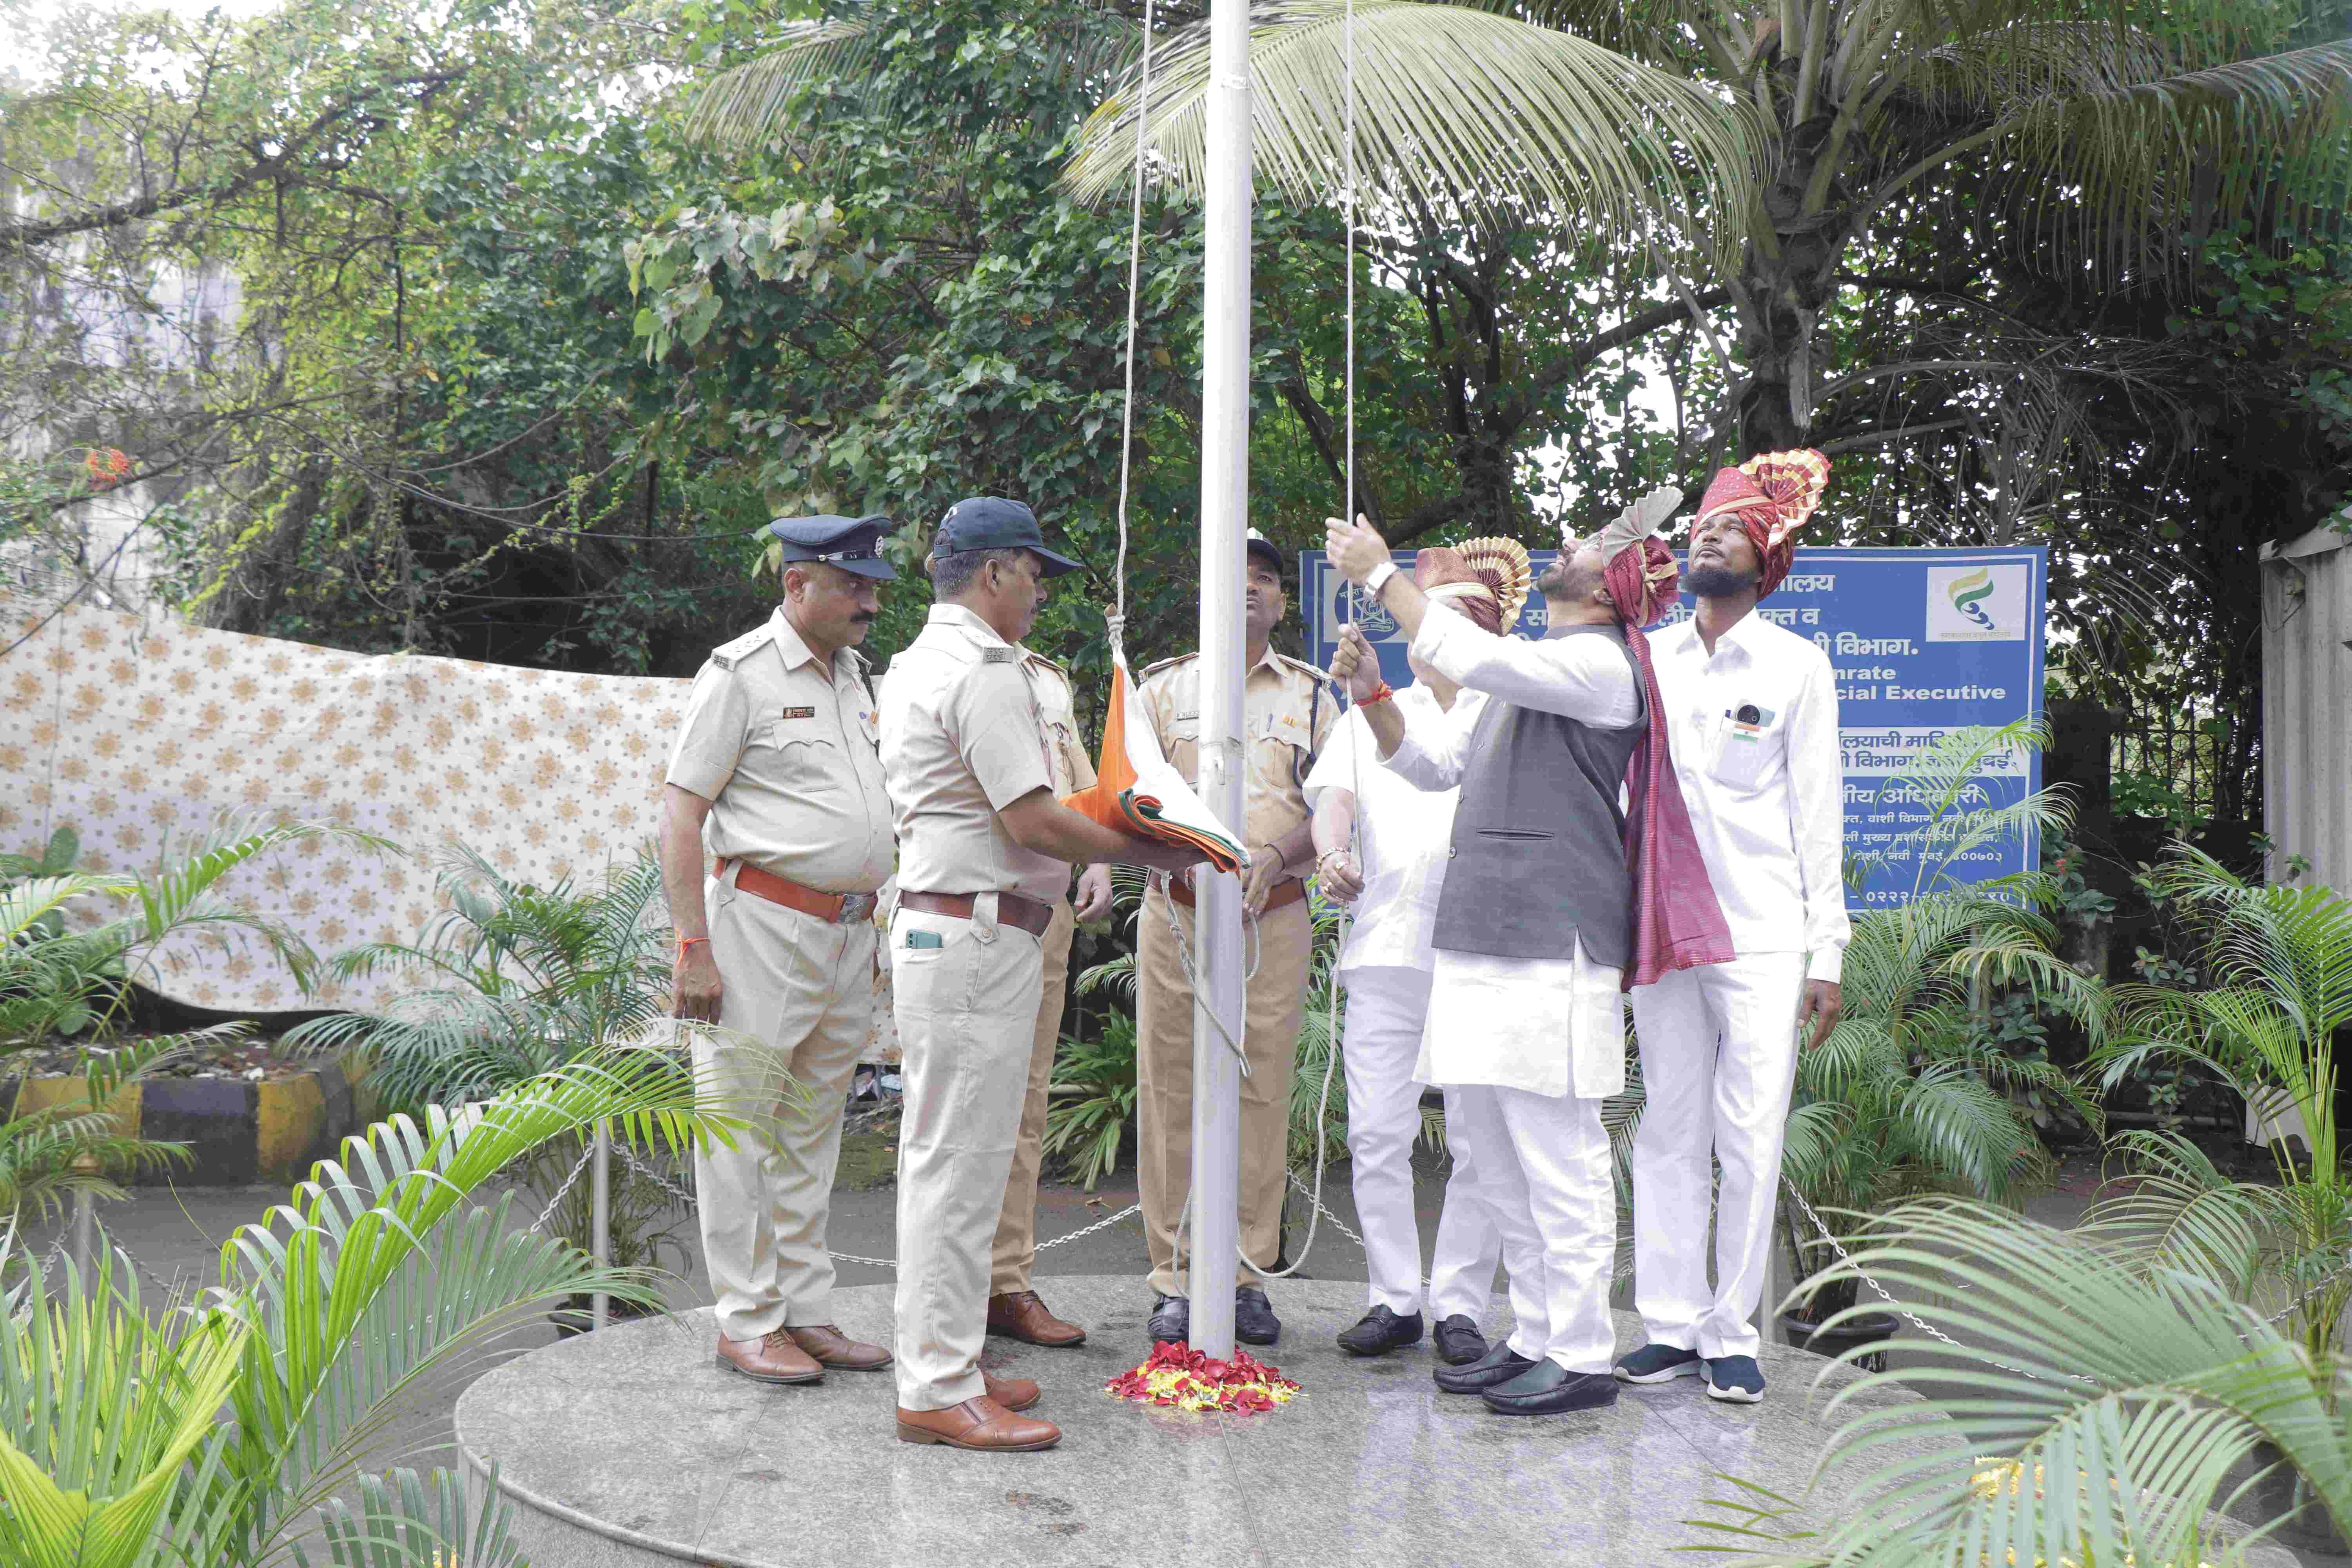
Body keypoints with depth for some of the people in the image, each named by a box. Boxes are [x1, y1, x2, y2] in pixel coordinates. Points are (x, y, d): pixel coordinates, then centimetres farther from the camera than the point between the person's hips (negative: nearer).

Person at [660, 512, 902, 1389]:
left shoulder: (852, 673, 16)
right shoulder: (741, 673, -7)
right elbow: (681, 814, -11)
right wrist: (693, 948, -17)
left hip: (845, 931, 8)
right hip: (762, 925, -8)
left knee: (813, 1131, 13)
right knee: (741, 1128, -1)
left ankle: (806, 1312, 22)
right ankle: (746, 1323, 9)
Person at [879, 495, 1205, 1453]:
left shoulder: (917, 663, 19)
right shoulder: (985, 668, -14)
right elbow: (1031, 822, -18)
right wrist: (1148, 853, -6)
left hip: (932, 927, 11)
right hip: (978, 937, -11)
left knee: (941, 1159, 15)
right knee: (962, 1165, -6)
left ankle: (940, 1364, 25)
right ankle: (939, 1392, 0)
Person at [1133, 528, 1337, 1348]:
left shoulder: (1312, 695, 13)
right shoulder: (1163, 686, 12)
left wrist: (1275, 857, -12)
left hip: (1274, 917, 0)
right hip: (1177, 910, 0)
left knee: (1262, 1095, 1)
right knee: (1172, 1093, -1)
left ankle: (1248, 1275, 11)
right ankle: (1175, 1278, 8)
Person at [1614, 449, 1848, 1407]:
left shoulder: (1797, 666, 5)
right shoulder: (1646, 661, 12)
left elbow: (1818, 813, 4)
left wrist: (1827, 951, -1)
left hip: (1763, 934, -2)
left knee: (1750, 1137, -3)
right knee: (1670, 1131, 5)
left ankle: (1732, 1334, 8)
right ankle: (1671, 1328, 13)